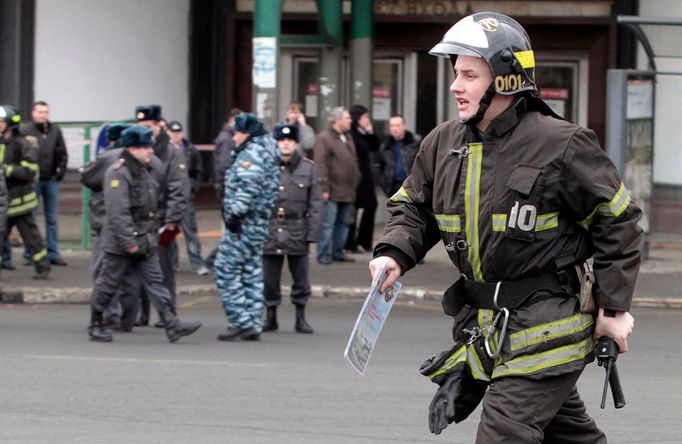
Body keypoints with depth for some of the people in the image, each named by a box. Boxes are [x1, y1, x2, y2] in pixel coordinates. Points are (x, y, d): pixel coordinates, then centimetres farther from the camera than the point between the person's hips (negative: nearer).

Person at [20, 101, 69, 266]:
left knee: (52, 219, 8)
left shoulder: (55, 131, 7)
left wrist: (61, 171, 0)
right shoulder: (25, 130, -6)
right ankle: (29, 253, 8)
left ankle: (53, 253, 13)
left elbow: (62, 153, 11)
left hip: (51, 180, 4)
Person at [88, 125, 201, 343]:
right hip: (120, 243, -8)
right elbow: (117, 211, -23)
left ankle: (172, 325, -6)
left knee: (155, 282, 0)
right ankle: (95, 325, 17)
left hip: (145, 241, 8)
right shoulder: (117, 174, -17)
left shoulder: (144, 171, 14)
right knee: (108, 284, 4)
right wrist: (128, 241, -26)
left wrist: (152, 235, 20)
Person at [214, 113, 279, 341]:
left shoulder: (251, 154, -13)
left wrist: (236, 213, -24)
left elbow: (248, 187, -25)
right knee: (251, 272, 12)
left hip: (244, 223, -10)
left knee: (226, 270, -7)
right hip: (258, 224, 10)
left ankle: (241, 322, -10)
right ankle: (253, 325, 14)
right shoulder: (266, 152, 19)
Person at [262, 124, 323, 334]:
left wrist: (312, 234, -4)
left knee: (301, 277, 5)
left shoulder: (308, 169, 4)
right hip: (270, 229, 0)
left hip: (297, 231, 0)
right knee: (269, 278, 5)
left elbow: (315, 205, 3)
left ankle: (301, 317, 16)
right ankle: (270, 317, 16)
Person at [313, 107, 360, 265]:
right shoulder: (324, 138, -9)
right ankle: (324, 254, 0)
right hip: (332, 192, -8)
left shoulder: (348, 137, 17)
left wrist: (356, 180, 16)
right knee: (327, 224, -5)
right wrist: (324, 188, -19)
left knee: (343, 223, 12)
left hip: (348, 191, 8)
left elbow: (354, 161, 23)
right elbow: (321, 164, -15)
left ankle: (338, 252, 21)